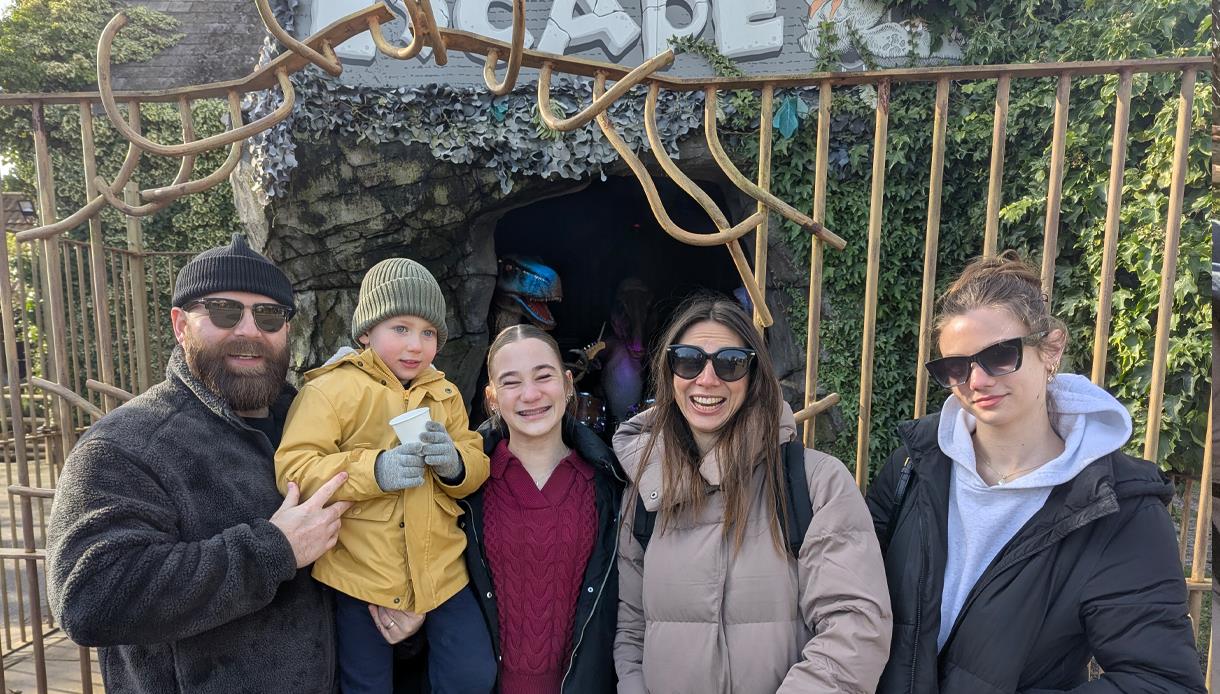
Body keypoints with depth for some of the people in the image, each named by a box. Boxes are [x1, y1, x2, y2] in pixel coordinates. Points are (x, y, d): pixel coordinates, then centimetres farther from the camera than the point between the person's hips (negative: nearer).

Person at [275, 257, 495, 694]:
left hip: (439, 567, 4)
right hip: (360, 572, -3)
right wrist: (372, 470, -31)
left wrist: (455, 463, -18)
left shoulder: (445, 393, 7)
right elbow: (291, 472, -17)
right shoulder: (330, 389, -9)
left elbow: (476, 465, 6)